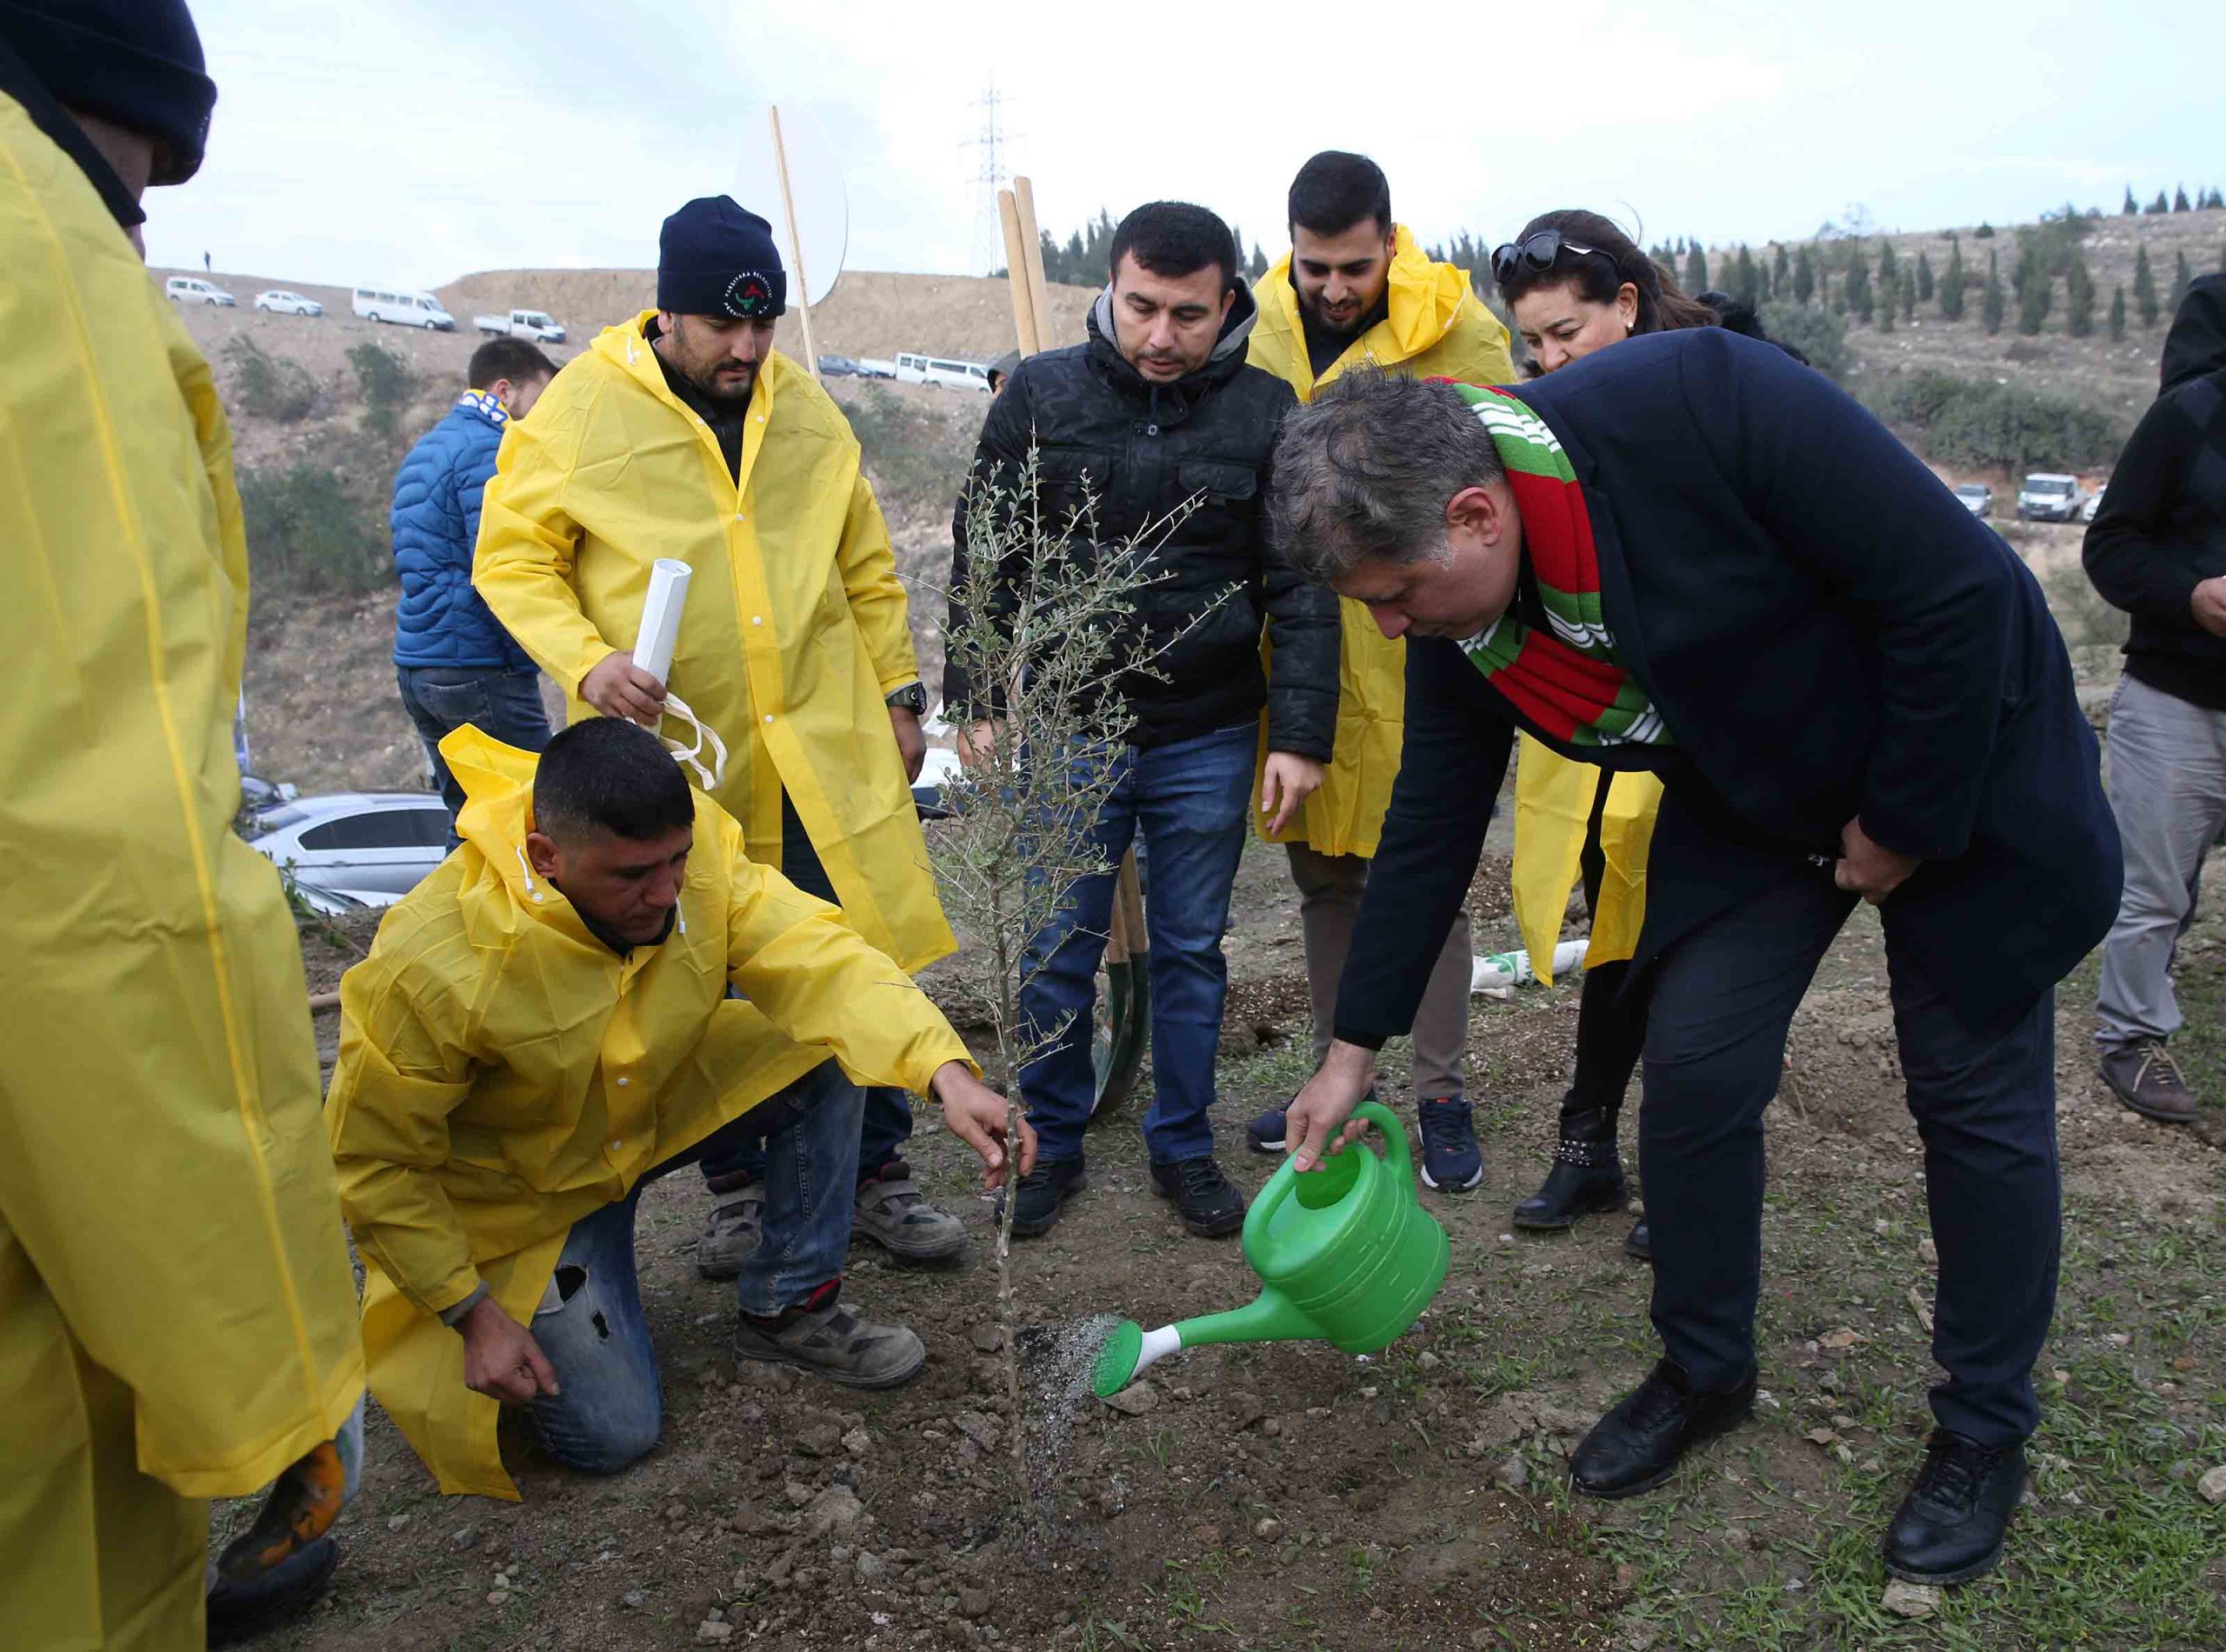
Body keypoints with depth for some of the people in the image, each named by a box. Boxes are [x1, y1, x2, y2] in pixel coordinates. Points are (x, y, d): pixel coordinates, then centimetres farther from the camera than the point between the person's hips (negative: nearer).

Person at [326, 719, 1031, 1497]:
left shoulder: (693, 844, -26)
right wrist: (471, 1313, -18)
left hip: (659, 1105, 4)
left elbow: (815, 955, -32)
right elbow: (375, 1160, -21)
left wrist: (946, 1073, -47)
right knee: (613, 1432, -8)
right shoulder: (427, 966, -35)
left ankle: (788, 1309, 0)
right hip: (526, 1191, -4)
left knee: (825, 1054, -18)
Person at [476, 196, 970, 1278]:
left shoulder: (805, 410, 8)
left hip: (825, 744, 2)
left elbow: (867, 566, 14)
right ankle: (738, 1186, 26)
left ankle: (878, 1174, 20)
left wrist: (898, 694, 12)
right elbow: (511, 559, 0)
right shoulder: (580, 412, -3)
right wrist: (583, 660, -16)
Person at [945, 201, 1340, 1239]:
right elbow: (981, 557, 4)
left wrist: (1301, 735, -6)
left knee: (1192, 951, 12)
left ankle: (1183, 1146, 29)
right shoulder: (1039, 395, -2)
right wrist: (974, 699, 0)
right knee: (1057, 955, 7)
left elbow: (1301, 587, -1)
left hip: (1208, 739, 0)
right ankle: (1052, 1143, 27)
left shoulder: (1265, 412, -2)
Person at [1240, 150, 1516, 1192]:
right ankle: (1339, 1075, 30)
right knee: (1320, 865, 14)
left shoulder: (1460, 332, -8)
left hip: (1416, 644, -4)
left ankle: (1441, 1092, 19)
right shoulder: (1258, 327, 3)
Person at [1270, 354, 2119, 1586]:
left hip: (1960, 760, -4)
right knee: (1692, 1070, -2)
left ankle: (1985, 1430, 24)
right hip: (1750, 805, 5)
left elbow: (1955, 586, -29)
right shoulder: (1454, 619, -15)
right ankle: (1704, 1370, 23)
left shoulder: (1698, 404, -36)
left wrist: (1906, 819, -19)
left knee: (1976, 1102, 3)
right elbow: (1431, 826, -4)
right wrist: (1353, 1051, 0)